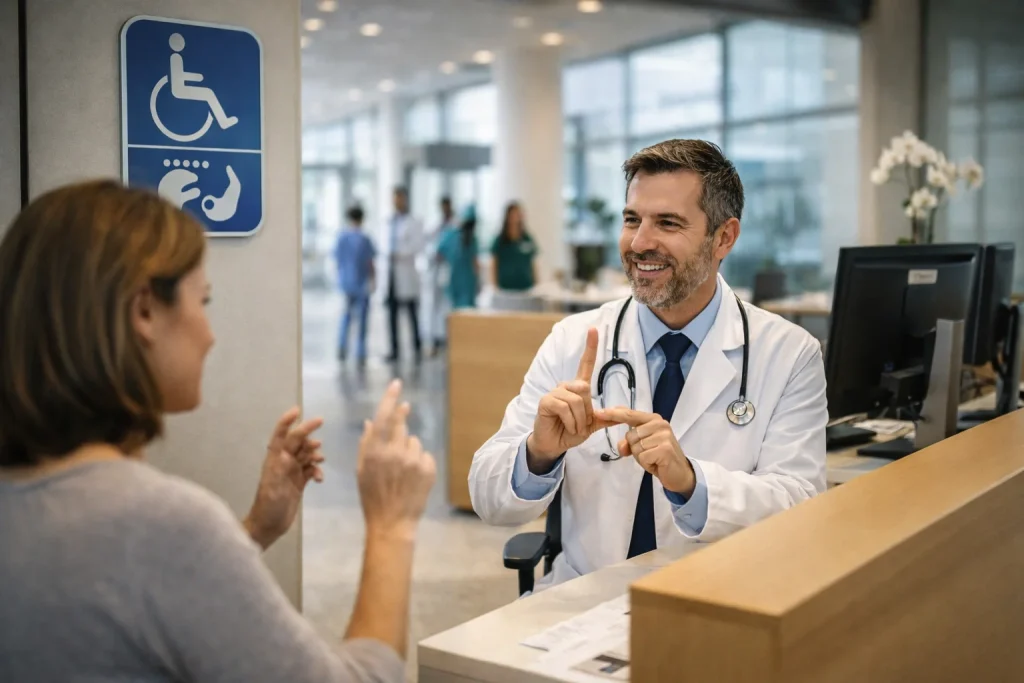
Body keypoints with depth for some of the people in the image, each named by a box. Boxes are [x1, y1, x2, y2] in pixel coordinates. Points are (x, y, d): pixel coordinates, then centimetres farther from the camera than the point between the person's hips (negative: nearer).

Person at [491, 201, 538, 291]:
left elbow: (533, 264, 10)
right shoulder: (500, 241, 0)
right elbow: (494, 265, 2)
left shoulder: (528, 240, 6)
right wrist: (495, 287, -4)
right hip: (506, 287, -2)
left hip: (526, 287, 2)